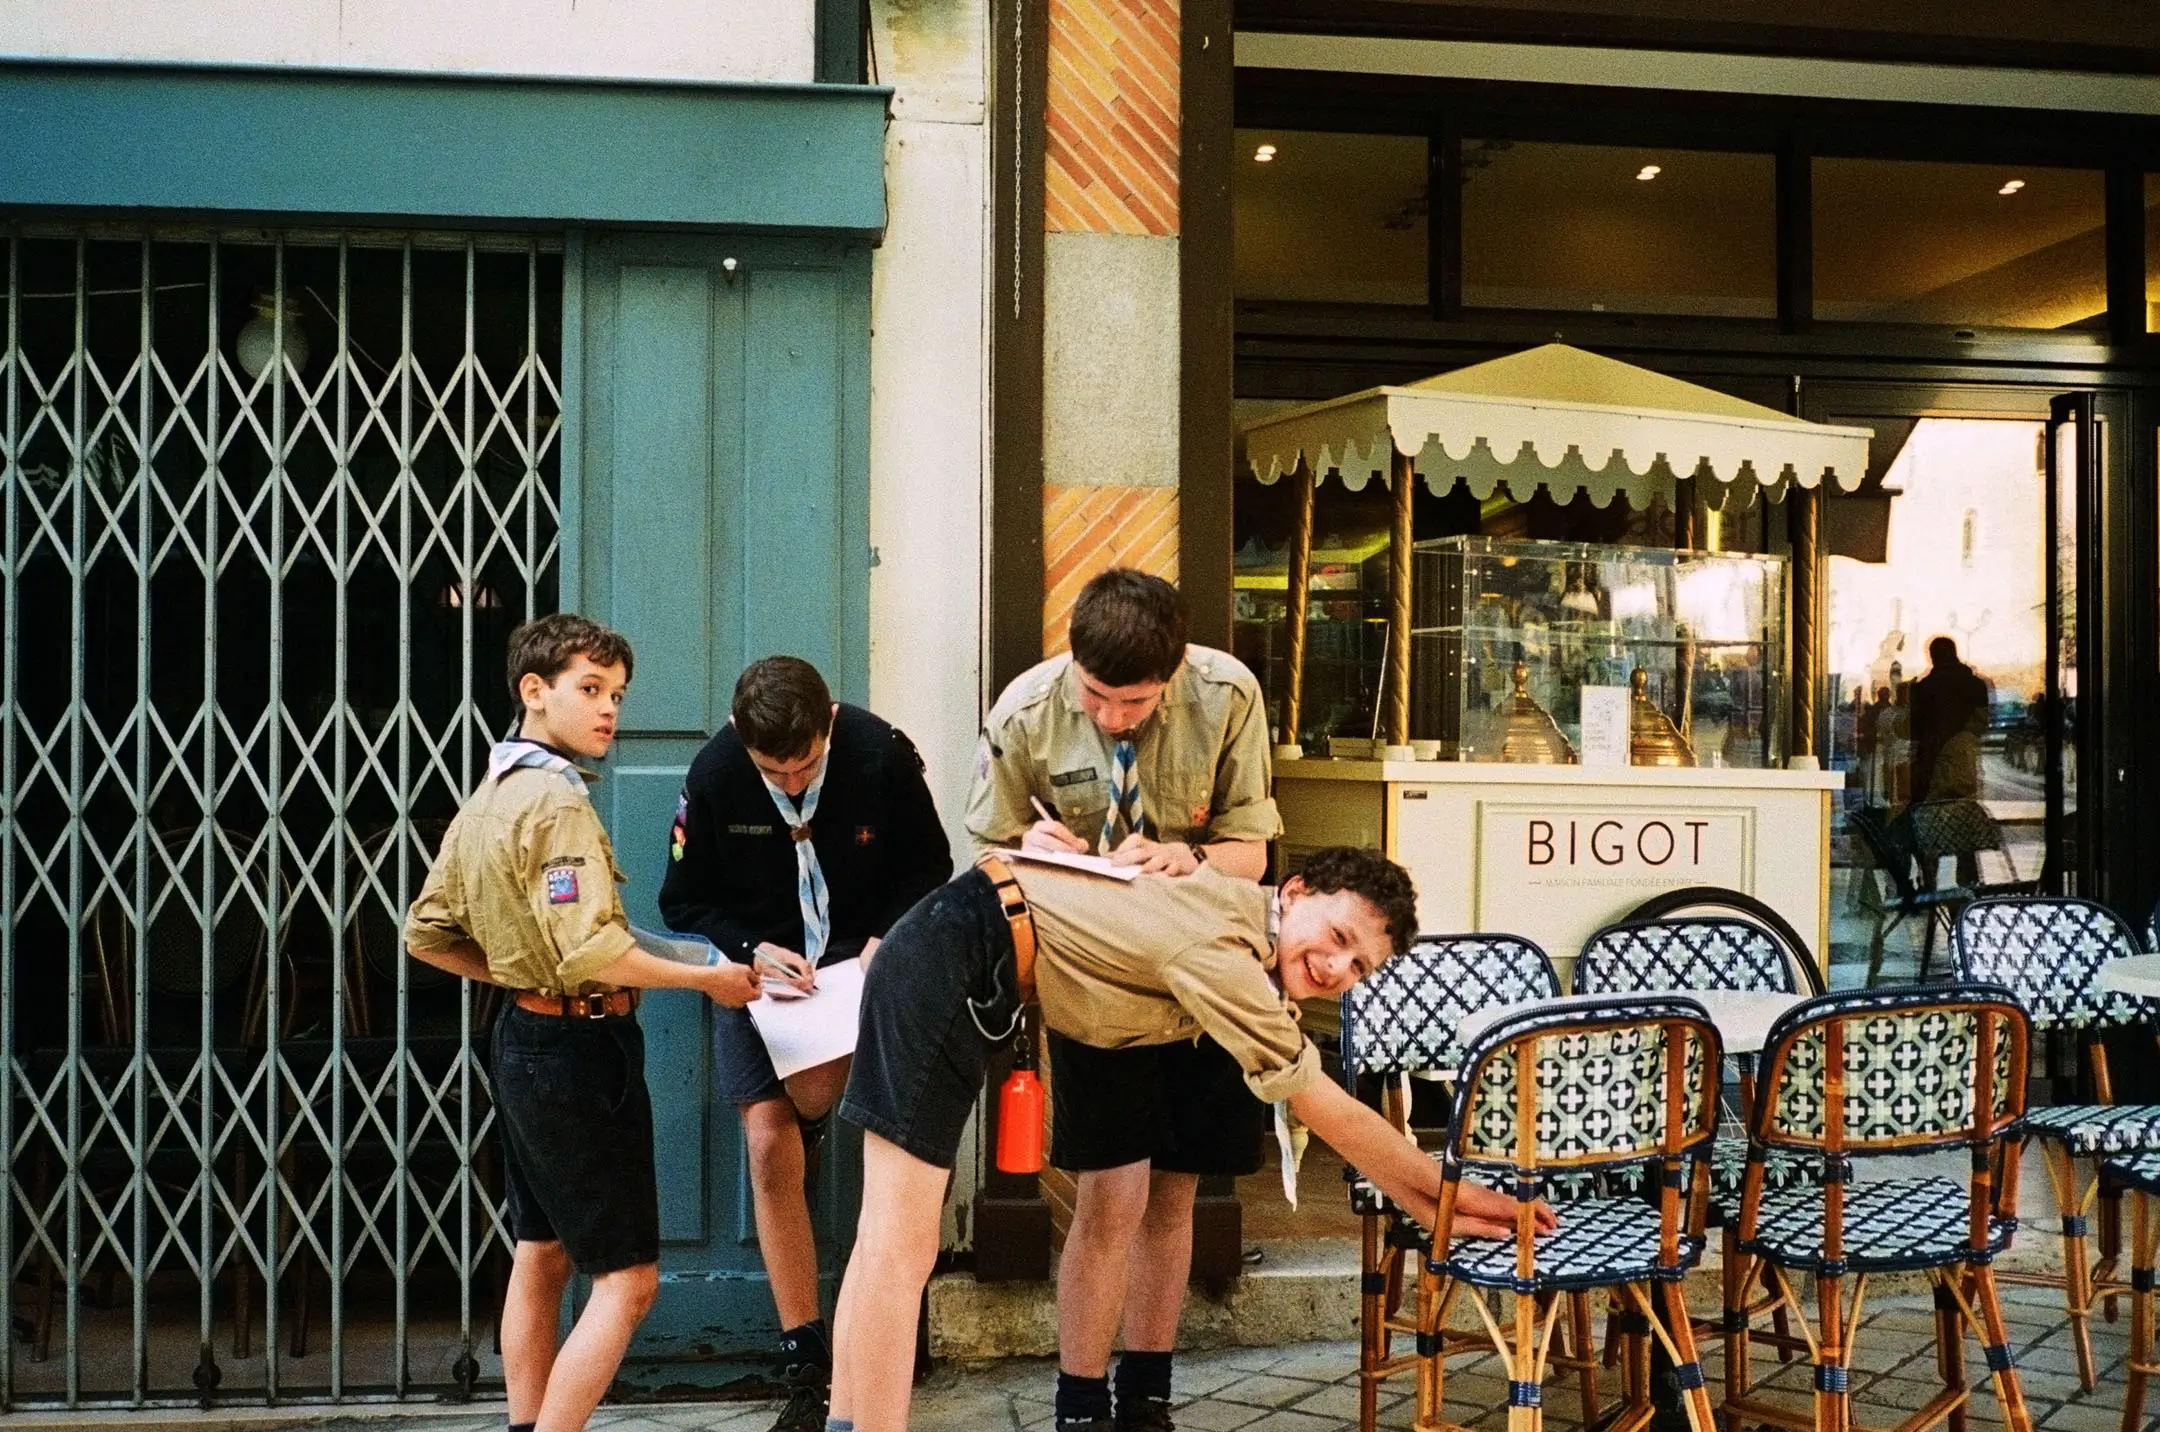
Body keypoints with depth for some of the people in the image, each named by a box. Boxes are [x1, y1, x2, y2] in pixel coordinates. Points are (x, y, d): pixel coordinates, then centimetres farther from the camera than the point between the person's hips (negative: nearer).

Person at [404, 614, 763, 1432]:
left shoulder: (488, 798, 10)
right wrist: (708, 981, -20)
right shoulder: (556, 800, -18)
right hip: (578, 1050, -10)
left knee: (542, 1258, 18)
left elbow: (428, 934, 16)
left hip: (523, 1036, 10)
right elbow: (590, 952, -28)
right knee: (627, 1278, -4)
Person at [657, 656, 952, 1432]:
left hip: (861, 953, -1)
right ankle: (807, 1367, 5)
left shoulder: (882, 754, -20)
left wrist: (889, 939, -22)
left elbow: (929, 868, -6)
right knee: (768, 1148, -5)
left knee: (811, 1091, -28)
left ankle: (807, 1129, 14)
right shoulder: (714, 774, -17)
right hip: (758, 961, 1)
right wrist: (752, 950, -21)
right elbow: (684, 900, -5)